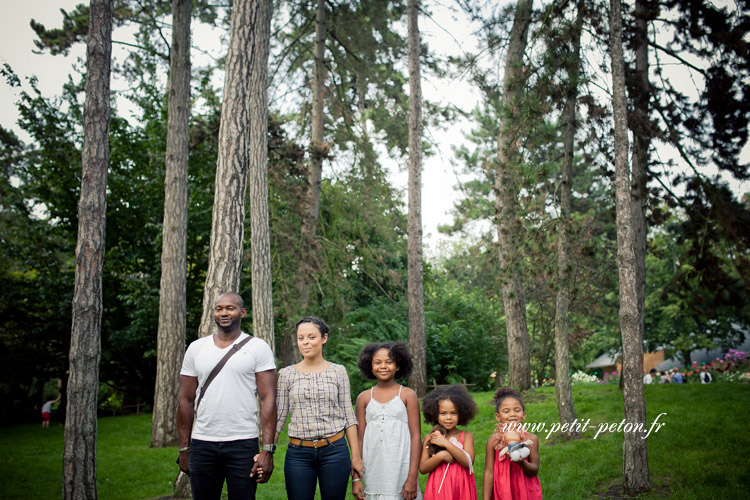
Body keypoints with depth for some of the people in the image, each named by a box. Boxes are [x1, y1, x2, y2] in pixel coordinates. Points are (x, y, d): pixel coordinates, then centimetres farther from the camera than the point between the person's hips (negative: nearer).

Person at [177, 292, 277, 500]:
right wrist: (184, 449, 6)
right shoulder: (196, 348, 8)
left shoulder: (257, 347, -1)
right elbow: (186, 400, 10)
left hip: (243, 445, -2)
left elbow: (268, 399, -5)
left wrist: (267, 450, -12)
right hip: (202, 445, 3)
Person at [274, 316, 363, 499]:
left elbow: (348, 416, 6)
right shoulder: (286, 374, 4)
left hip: (334, 451, 0)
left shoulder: (338, 371, 4)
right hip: (298, 453, 0)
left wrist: (356, 456, 3)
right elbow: (278, 417, 6)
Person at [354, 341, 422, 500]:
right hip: (373, 472, 2)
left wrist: (412, 478, -9)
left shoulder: (407, 395, 2)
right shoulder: (364, 398, 8)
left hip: (401, 468, -2)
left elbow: (416, 437, -2)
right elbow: (359, 439, 9)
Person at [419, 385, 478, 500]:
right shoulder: (429, 438, 2)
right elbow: (422, 468, -3)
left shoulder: (466, 436, 0)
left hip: (461, 490, -1)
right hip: (438, 490, 1)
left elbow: (469, 462, -13)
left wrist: (446, 443, -15)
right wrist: (441, 456, -17)